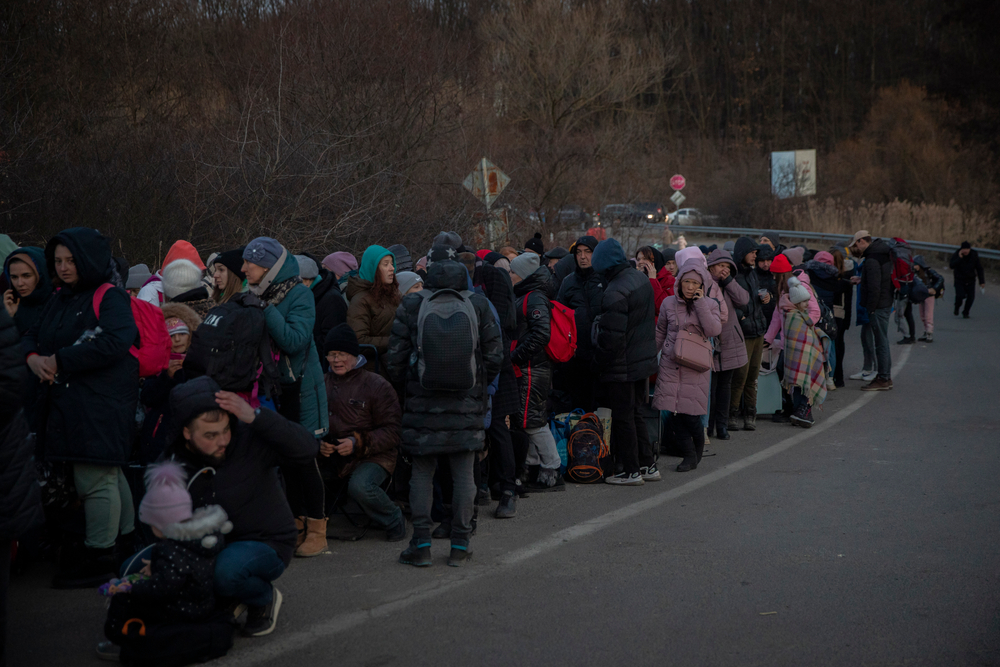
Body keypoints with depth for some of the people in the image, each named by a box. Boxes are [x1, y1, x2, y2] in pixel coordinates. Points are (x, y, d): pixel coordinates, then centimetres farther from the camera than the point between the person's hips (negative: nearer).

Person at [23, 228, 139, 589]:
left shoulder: (110, 297, -8)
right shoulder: (60, 300, 19)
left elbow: (114, 342, -23)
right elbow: (32, 335, 17)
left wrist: (60, 361, -18)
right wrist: (33, 357, -8)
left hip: (102, 403, -8)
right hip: (66, 402, 8)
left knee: (94, 478, -6)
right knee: (109, 474, 17)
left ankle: (99, 555, 3)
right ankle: (126, 539, 28)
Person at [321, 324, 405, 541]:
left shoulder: (377, 385, -3)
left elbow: (392, 431, -7)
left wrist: (358, 443, -20)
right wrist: (320, 444, -7)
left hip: (374, 457, -4)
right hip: (333, 458, 4)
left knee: (360, 486, -34)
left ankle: (394, 521, -3)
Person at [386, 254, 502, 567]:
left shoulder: (410, 305, -3)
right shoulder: (477, 305, 0)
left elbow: (395, 357, -3)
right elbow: (495, 355, 2)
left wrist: (406, 386, 14)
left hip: (423, 404, -1)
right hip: (467, 406, 1)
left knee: (422, 471, 8)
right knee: (463, 472, 7)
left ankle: (421, 544, 7)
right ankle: (459, 545, 10)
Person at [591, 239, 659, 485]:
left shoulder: (615, 292, -24)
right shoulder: (642, 279, 5)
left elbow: (611, 335, -24)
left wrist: (599, 355, -7)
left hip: (623, 366, -9)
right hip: (644, 359, 9)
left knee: (623, 417, 3)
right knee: (635, 413, 19)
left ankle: (631, 471, 10)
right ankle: (648, 465, 23)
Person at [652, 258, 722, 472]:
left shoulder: (710, 305, 4)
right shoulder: (668, 303, 7)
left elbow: (714, 331, -13)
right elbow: (660, 333, 17)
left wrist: (700, 303, -13)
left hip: (695, 367, -2)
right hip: (670, 365, 2)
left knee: (691, 414, -6)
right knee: (677, 412, -3)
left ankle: (697, 450, 20)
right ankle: (689, 455, 8)